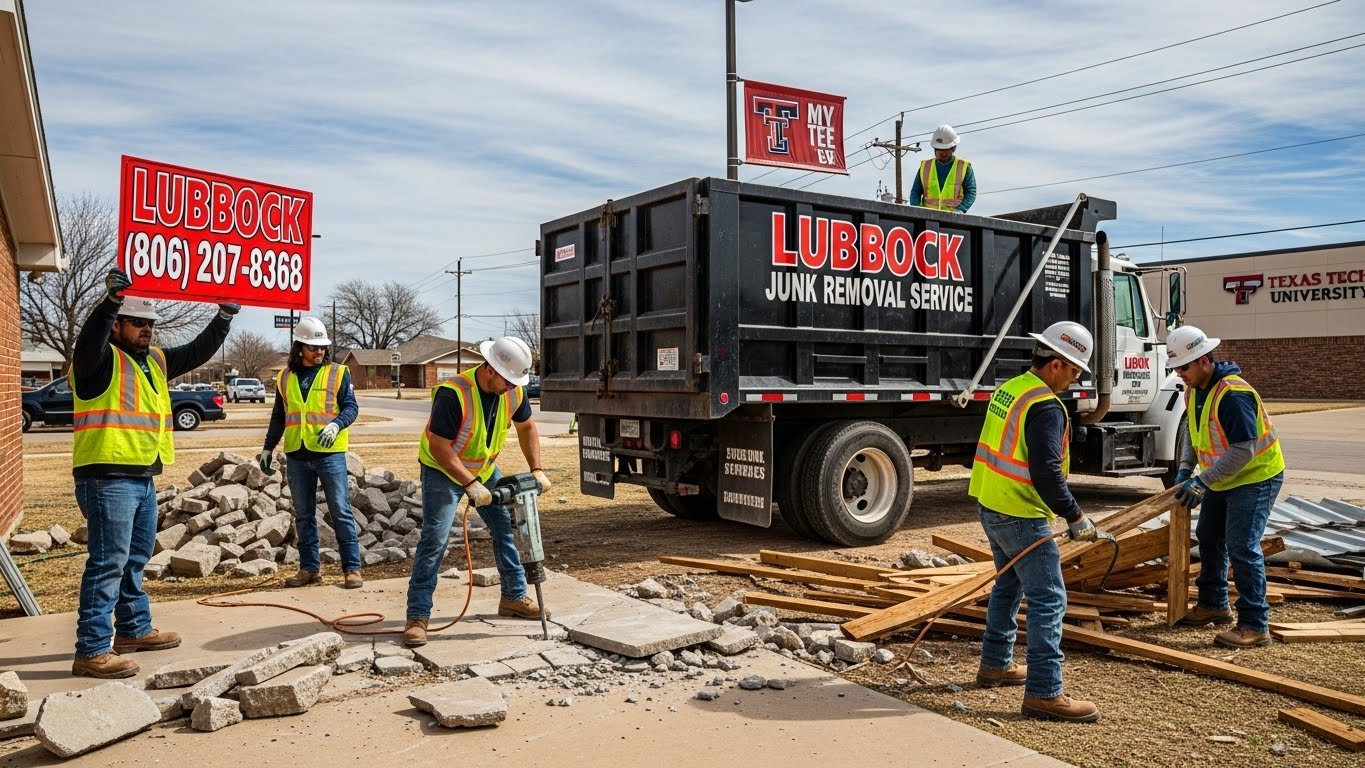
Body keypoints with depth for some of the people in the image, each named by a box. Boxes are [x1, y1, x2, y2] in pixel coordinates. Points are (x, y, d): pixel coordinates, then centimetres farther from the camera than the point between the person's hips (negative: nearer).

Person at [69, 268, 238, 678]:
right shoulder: (101, 360, -8)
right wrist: (111, 300, -44)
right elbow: (89, 340, -30)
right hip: (107, 478, -9)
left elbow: (197, 352, 20)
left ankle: (134, 629, 33)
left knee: (135, 559, 19)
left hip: (142, 477, 9)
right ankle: (92, 651, -6)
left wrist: (224, 317, 8)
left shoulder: (155, 361, 16)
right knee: (107, 562, -10)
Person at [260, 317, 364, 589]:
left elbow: (351, 407, -5)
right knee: (303, 515, 10)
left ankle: (352, 568, 2)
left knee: (341, 511, -3)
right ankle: (310, 567, 20)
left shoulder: (338, 373, 0)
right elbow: (278, 417, 19)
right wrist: (268, 447, 15)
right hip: (296, 456, 4)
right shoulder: (285, 378, 11)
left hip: (330, 453, -4)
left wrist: (336, 425, -24)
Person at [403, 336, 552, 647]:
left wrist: (537, 470, -3)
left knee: (507, 527, 9)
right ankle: (417, 617, -8)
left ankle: (513, 598, 25)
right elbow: (439, 447, -30)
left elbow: (527, 427, 5)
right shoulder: (453, 394, -33)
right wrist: (470, 485, -33)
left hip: (484, 469, 7)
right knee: (434, 538, -15)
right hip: (443, 470, -6)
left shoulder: (513, 391, -13)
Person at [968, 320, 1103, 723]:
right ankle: (1044, 693, -3)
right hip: (1022, 518, -10)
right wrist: (1075, 517, -16)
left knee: (1008, 586, 23)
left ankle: (995, 665, 35)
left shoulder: (1009, 389, 9)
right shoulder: (1045, 407, -19)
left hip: (992, 508, 10)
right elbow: (1046, 473, -25)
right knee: (1049, 600, -5)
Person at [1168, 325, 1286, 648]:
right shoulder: (1194, 390, 0)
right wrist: (1185, 468, 2)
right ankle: (1213, 604, 34)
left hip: (1255, 477, -10)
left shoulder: (1233, 394, -30)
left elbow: (1243, 450, -31)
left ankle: (1255, 626, -5)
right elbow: (1193, 431, 15)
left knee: (1242, 547, -12)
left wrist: (1203, 481, -28)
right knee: (1209, 538, 18)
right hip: (1221, 480, 10)